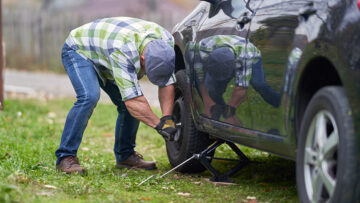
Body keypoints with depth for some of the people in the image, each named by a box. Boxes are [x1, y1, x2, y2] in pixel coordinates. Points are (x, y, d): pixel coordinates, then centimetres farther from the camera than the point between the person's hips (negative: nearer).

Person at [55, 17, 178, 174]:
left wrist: (167, 118, -24)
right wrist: (159, 124, -41)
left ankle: (125, 155, 10)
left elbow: (167, 83, -13)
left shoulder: (165, 41, -22)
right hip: (78, 50, -7)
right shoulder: (123, 51, -44)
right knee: (89, 97, -31)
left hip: (103, 56, 7)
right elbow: (132, 101, -43)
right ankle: (65, 157, -24)